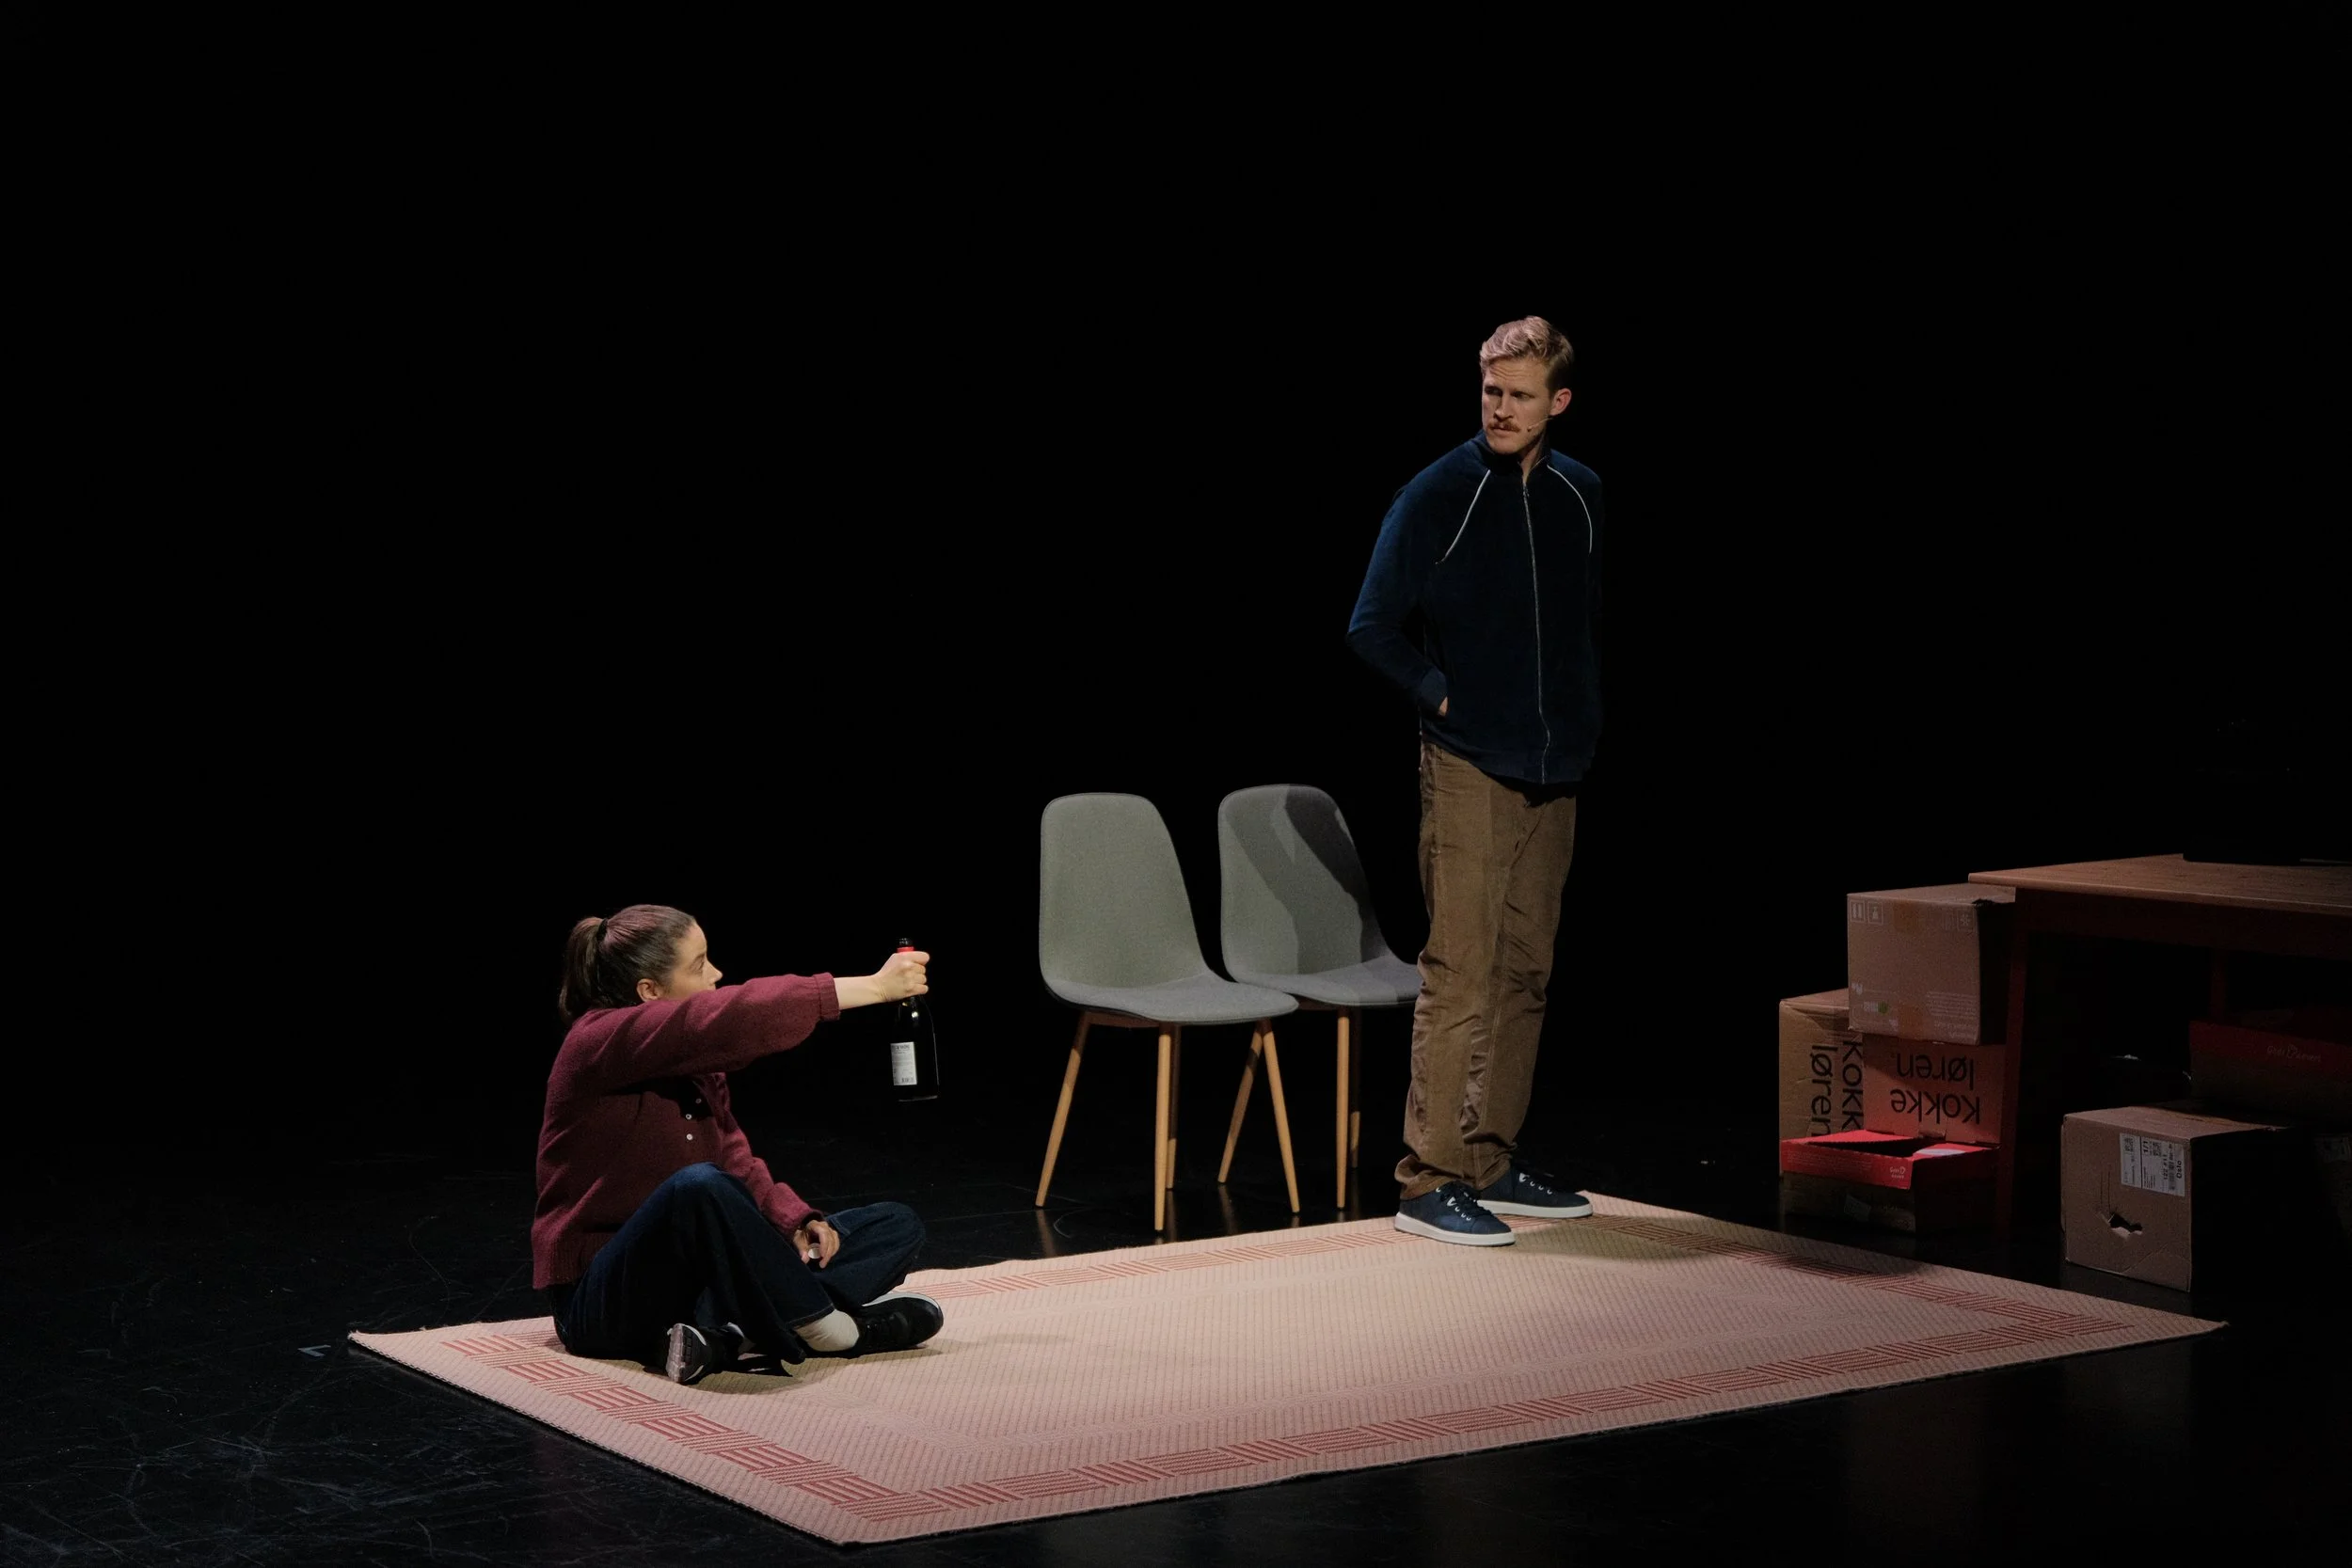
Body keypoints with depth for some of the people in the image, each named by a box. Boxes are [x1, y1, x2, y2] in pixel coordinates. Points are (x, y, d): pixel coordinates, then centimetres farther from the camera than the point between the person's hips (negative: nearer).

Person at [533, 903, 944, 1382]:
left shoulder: (692, 1061, 11)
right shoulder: (598, 1042, -17)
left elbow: (735, 1161, 9)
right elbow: (736, 1019, -27)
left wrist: (796, 1219, -12)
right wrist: (872, 987, -24)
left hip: (693, 1275, 9)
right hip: (604, 1301, -9)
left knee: (897, 1226, -1)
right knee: (698, 1185, -41)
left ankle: (725, 1335, -23)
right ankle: (814, 1322, -21)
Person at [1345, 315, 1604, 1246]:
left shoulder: (1581, 498, 9)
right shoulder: (1437, 497, -6)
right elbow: (1373, 628, -4)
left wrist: (1582, 717, 13)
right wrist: (1443, 697, -8)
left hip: (1553, 774, 6)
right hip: (1468, 768, -6)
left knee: (1524, 974, 10)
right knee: (1460, 976, -9)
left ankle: (1492, 1162, 19)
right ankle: (1429, 1179, -6)